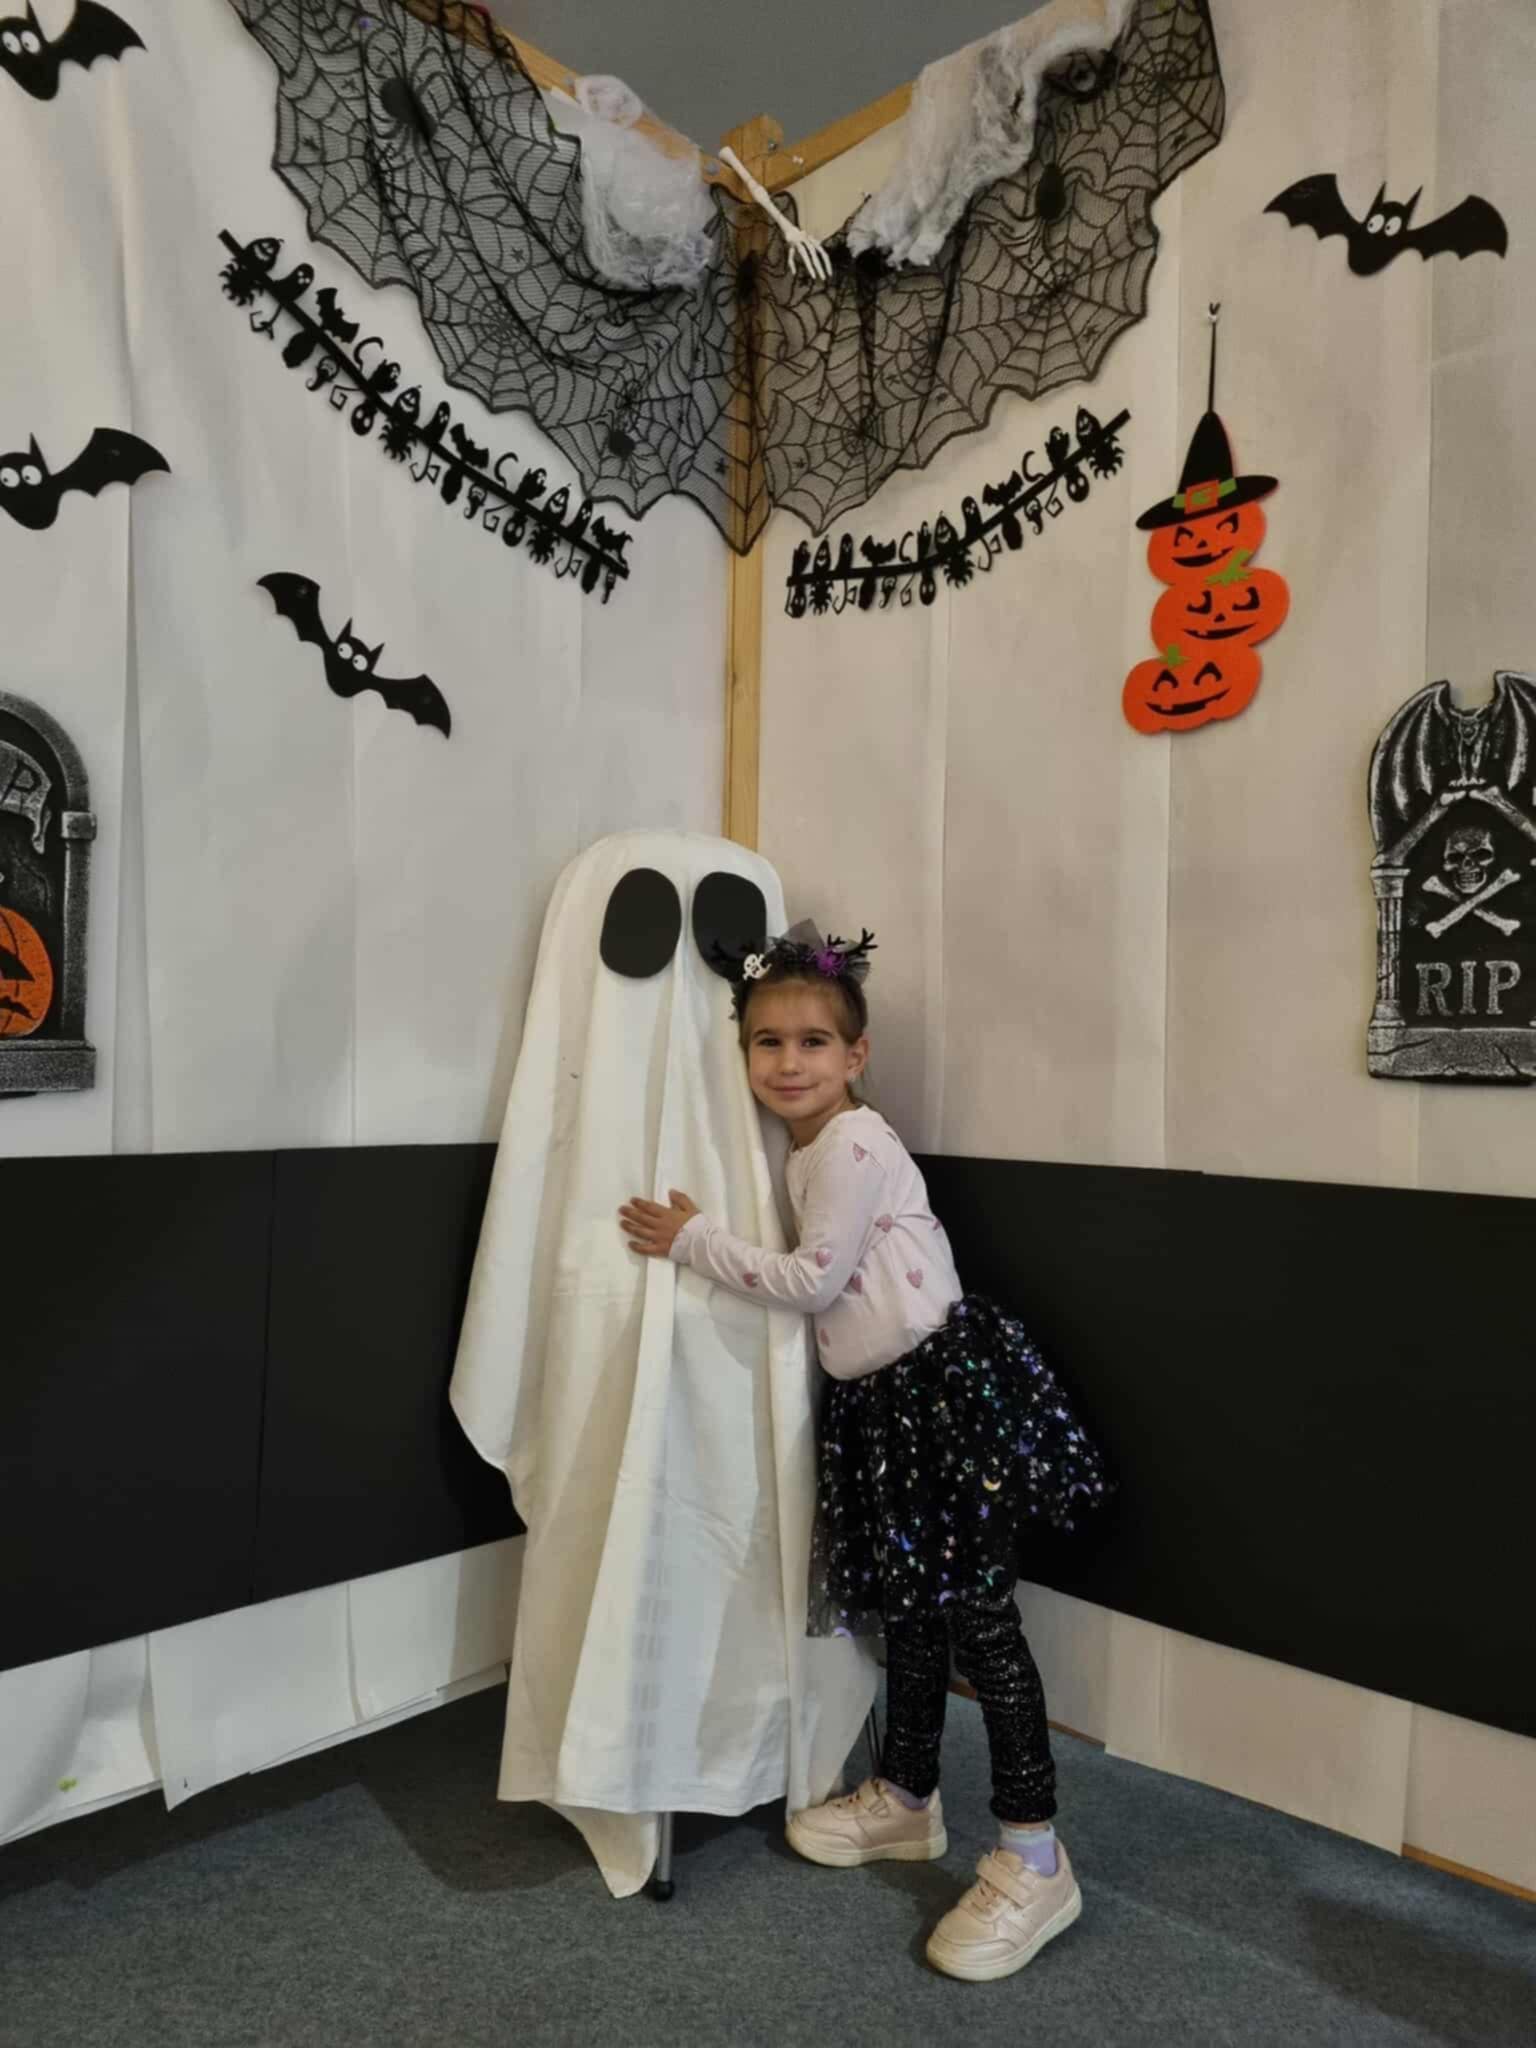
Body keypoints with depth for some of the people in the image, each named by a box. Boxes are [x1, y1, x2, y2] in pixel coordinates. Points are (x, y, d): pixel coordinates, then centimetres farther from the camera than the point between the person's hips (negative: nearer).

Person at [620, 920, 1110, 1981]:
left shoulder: (855, 1145, -16)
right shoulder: (806, 1151, 12)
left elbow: (812, 1279, -17)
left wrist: (693, 1240, -11)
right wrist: (701, 1240, 13)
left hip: (945, 1382, -9)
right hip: (879, 1402, 9)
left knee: (978, 1615, -2)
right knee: (910, 1608, 20)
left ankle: (1035, 1860, 10)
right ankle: (909, 1799, 38)